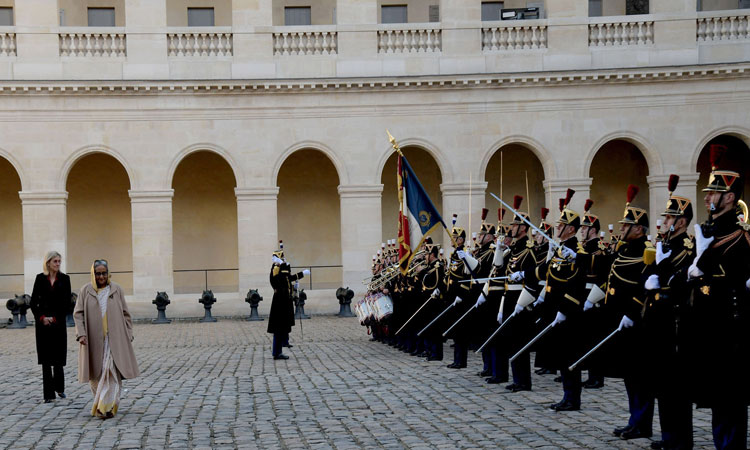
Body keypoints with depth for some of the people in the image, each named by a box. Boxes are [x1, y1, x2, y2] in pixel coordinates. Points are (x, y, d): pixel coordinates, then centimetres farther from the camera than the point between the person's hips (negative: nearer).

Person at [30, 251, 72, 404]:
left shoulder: (64, 279, 2)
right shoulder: (40, 278, 4)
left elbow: (66, 302, -2)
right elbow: (33, 302, 3)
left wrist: (54, 318, -9)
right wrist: (42, 318, -9)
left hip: (59, 322, 0)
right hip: (42, 323, 0)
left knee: (58, 358, 2)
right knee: (46, 358, -1)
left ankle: (59, 388, 23)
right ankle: (49, 394, 1)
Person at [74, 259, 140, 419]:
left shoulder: (116, 289, 4)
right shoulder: (86, 290, 3)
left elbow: (125, 314, 7)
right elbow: (78, 313, 1)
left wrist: (128, 335, 3)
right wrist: (81, 334, -12)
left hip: (114, 339, -1)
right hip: (94, 339, 1)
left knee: (112, 373, -11)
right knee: (97, 374, 7)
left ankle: (107, 406, -14)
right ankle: (102, 405, 21)